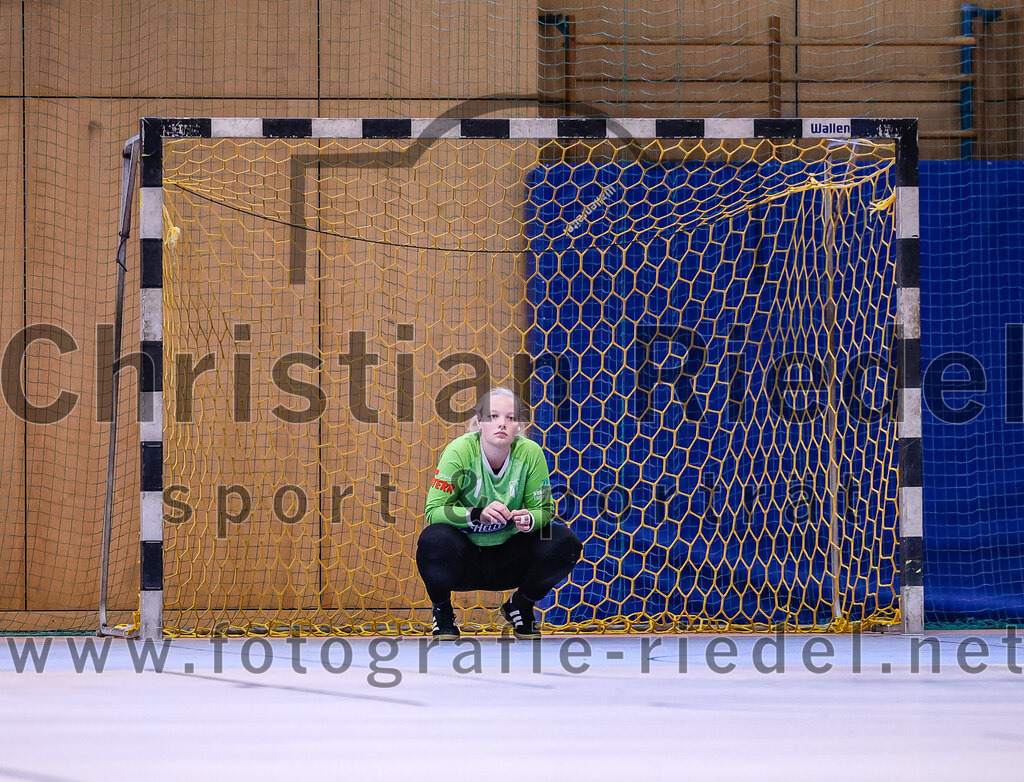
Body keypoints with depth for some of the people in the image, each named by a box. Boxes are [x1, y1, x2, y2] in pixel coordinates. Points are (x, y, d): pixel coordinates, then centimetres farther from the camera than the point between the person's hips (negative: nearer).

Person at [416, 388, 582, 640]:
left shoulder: (529, 453, -12)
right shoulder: (459, 451, -19)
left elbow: (544, 508, -4)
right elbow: (433, 510, -20)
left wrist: (529, 520, -28)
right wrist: (478, 514, -36)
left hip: (509, 557, 3)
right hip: (465, 558, -3)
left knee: (565, 542, -20)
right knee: (433, 539, -35)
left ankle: (520, 606, 8)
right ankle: (441, 609, -2)